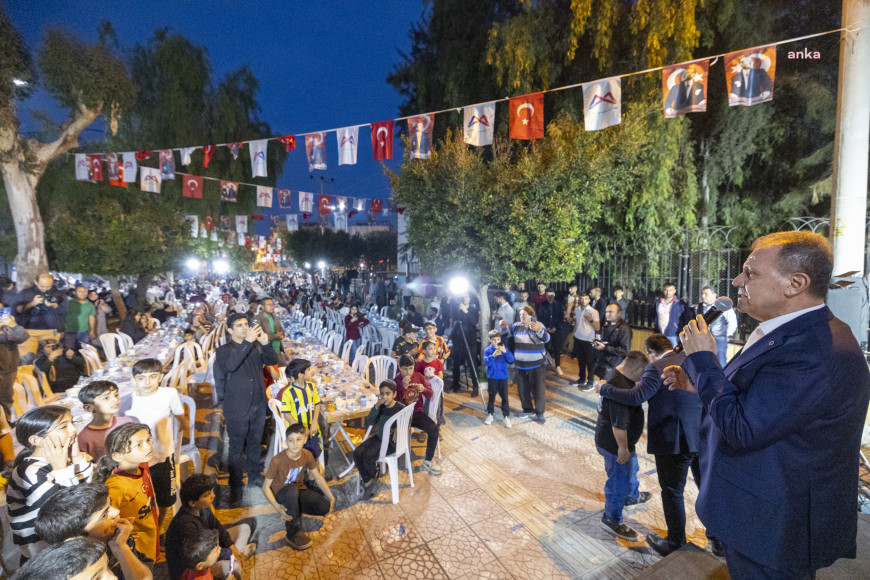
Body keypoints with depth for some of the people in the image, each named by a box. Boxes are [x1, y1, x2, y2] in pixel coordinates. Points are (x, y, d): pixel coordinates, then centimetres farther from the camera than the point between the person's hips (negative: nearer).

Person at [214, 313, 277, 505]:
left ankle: (254, 476, 38)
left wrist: (266, 343, -22)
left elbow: (272, 361, -4)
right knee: (237, 448, 8)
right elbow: (231, 365, -31)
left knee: (255, 444, 20)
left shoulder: (256, 345, 3)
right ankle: (235, 487, 23)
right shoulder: (224, 350, -9)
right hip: (237, 409, -4)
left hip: (258, 405, 4)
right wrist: (247, 341, -39)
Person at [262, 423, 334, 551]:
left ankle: (295, 513, 10)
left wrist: (330, 496, -8)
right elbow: (266, 487, -18)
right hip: (280, 494, -4)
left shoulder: (307, 455, -11)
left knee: (325, 507, -18)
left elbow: (317, 477, 0)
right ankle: (293, 534, -21)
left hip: (300, 491, 4)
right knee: (292, 490, -40)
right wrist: (276, 506, -33)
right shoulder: (277, 460, -24)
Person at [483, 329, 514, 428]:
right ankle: (490, 415, 26)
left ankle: (506, 416, 13)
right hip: (492, 377, -1)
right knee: (491, 396, 11)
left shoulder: (503, 349, -1)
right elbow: (486, 362, -17)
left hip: (503, 376, 1)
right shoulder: (488, 350, -5)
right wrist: (493, 355, -35)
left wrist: (505, 352, -31)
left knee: (504, 397, 1)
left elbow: (511, 360, -13)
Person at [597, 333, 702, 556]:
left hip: (674, 442, -7)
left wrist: (604, 389, -16)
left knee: (672, 493, 9)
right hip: (703, 437, 7)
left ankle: (675, 544, 24)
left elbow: (637, 397, -26)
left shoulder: (657, 368, -19)